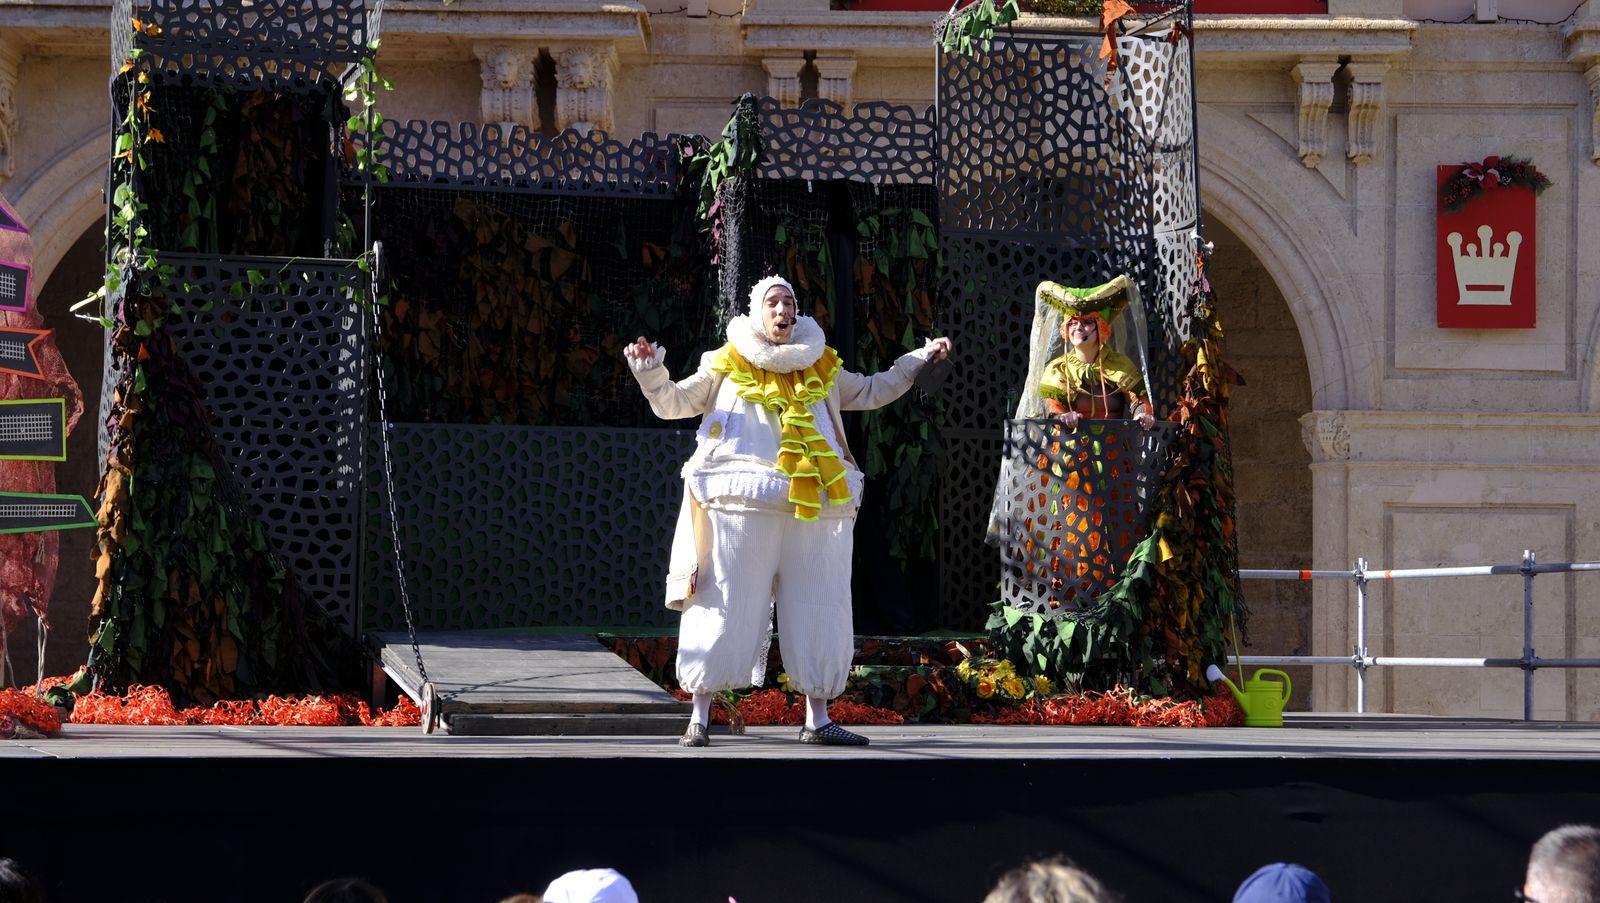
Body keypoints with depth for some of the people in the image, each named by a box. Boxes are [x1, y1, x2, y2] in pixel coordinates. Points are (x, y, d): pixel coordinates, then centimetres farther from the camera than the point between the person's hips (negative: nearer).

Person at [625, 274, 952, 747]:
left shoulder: (821, 369, 20)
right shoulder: (727, 367, 11)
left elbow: (872, 391, 32)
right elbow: (672, 403, 10)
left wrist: (920, 358, 27)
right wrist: (650, 372, -8)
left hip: (817, 509, 4)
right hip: (744, 506, -3)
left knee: (817, 611, 5)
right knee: (728, 609, -5)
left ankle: (817, 720, 13)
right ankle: (699, 717, 1)